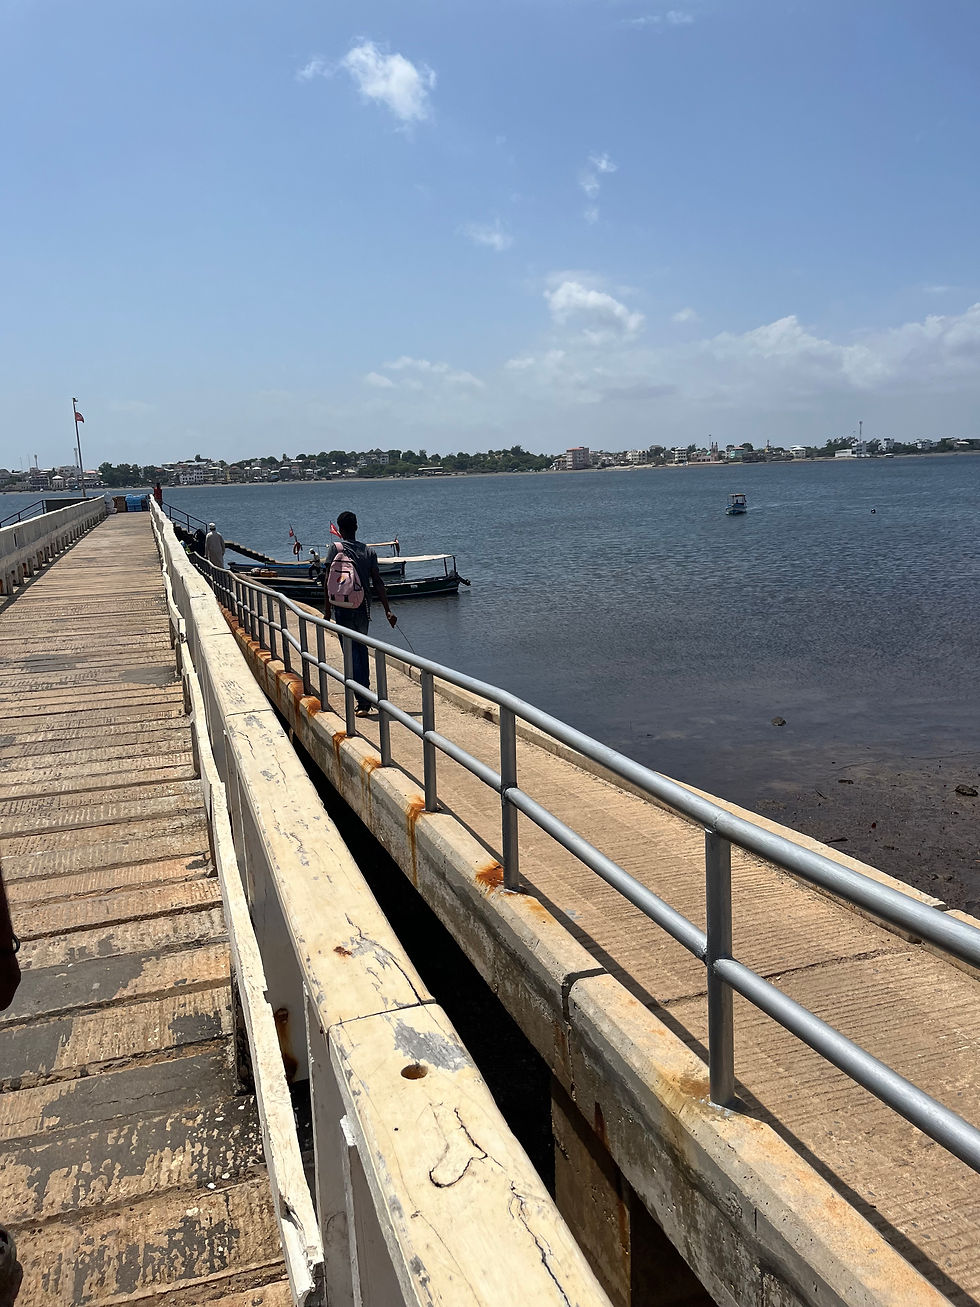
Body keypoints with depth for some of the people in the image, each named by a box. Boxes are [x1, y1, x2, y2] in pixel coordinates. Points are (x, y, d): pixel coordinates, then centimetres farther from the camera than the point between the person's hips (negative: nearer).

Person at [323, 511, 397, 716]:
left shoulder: (335, 549, -5)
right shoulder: (368, 551, 6)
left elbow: (328, 581, -11)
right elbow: (378, 582, 2)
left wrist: (327, 610, -7)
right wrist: (387, 610, 1)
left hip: (343, 608, -4)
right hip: (363, 607, 5)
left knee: (352, 653, -3)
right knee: (362, 648, 18)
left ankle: (363, 701, -7)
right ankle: (365, 697, 25)